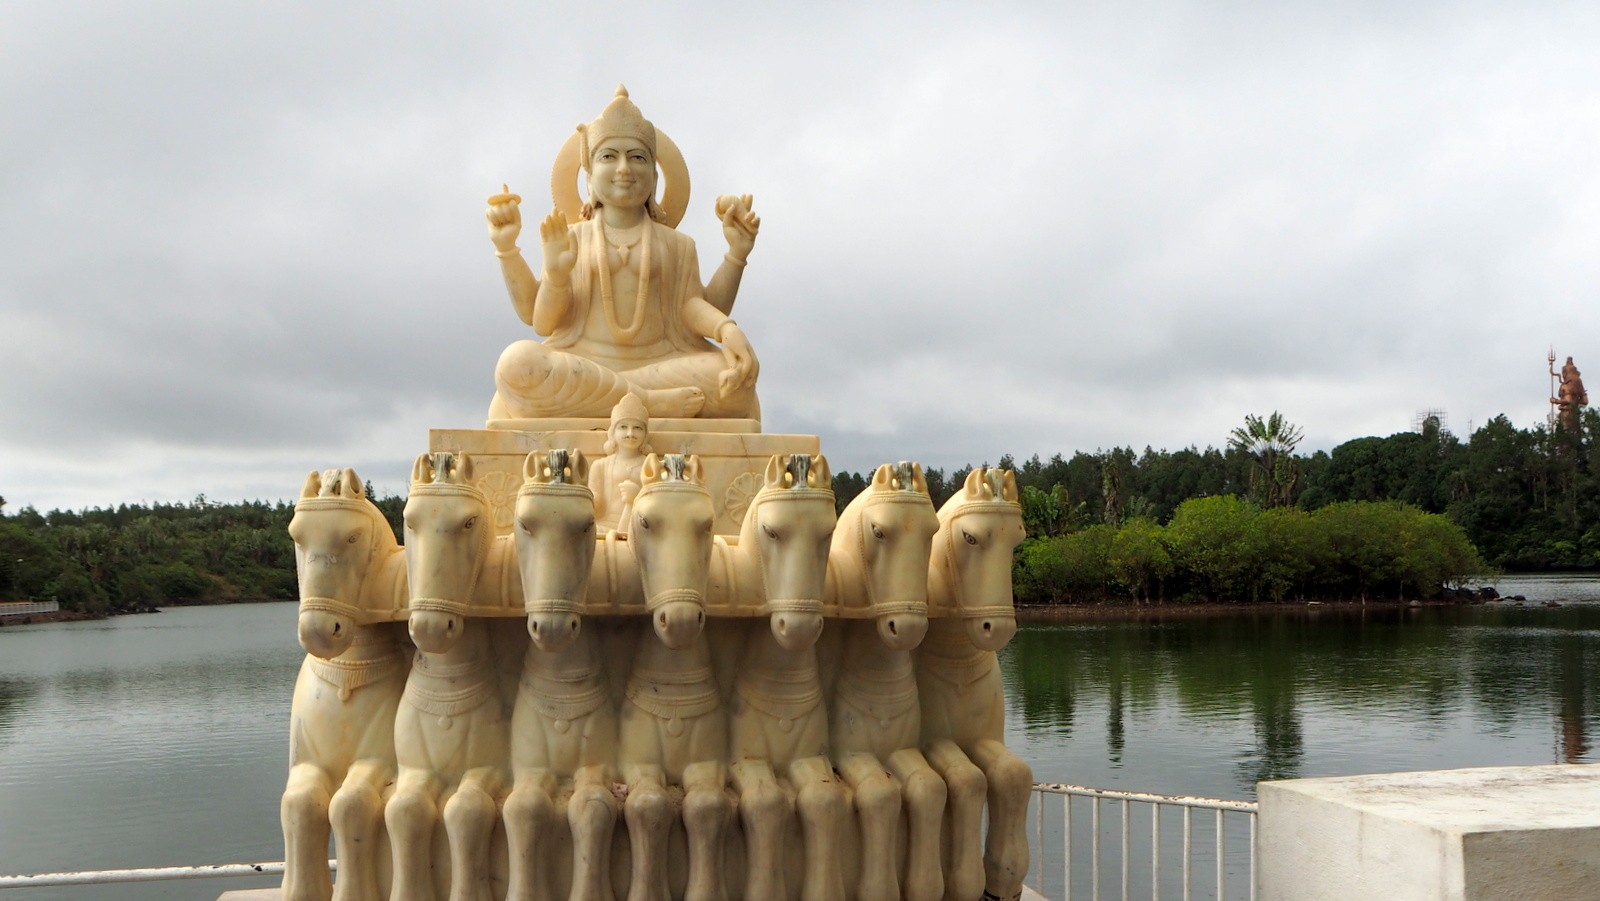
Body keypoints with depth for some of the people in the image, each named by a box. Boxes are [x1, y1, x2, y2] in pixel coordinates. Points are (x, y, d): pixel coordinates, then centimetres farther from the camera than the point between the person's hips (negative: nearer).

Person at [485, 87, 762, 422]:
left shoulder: (676, 244, 17)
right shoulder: (569, 240, 13)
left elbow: (692, 306, 4)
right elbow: (540, 320, 4)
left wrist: (736, 254, -8)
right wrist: (507, 250, -8)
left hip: (659, 365, 1)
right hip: (581, 363, -1)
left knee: (739, 370, -27)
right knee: (516, 362, -34)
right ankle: (649, 401, -31)